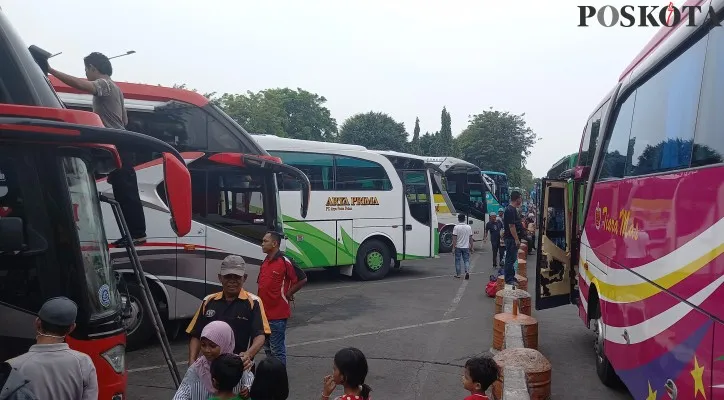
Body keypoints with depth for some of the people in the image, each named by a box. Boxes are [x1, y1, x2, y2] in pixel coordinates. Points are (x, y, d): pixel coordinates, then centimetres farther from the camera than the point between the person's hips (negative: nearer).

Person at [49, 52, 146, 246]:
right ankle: (134, 233, 13)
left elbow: (80, 85, -31)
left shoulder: (104, 84, -8)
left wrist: (51, 70, -29)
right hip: (119, 146, 10)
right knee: (124, 191, 9)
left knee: (126, 192, -9)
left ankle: (137, 233, -7)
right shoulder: (113, 88, 24)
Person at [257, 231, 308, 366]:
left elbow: (302, 279, -14)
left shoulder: (285, 262, -14)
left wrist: (288, 294, -7)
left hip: (278, 314, -8)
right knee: (267, 348, 18)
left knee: (277, 350, -1)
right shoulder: (265, 262, 10)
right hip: (264, 313, 8)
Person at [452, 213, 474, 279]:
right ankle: (467, 272, -12)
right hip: (466, 247, 2)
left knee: (458, 261, 10)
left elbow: (454, 239, -13)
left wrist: (453, 248, -8)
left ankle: (458, 274, 16)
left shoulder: (456, 227, -11)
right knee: (466, 260, 8)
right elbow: (471, 238, 3)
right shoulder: (469, 227, -1)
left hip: (458, 247, -2)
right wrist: (471, 247, 11)